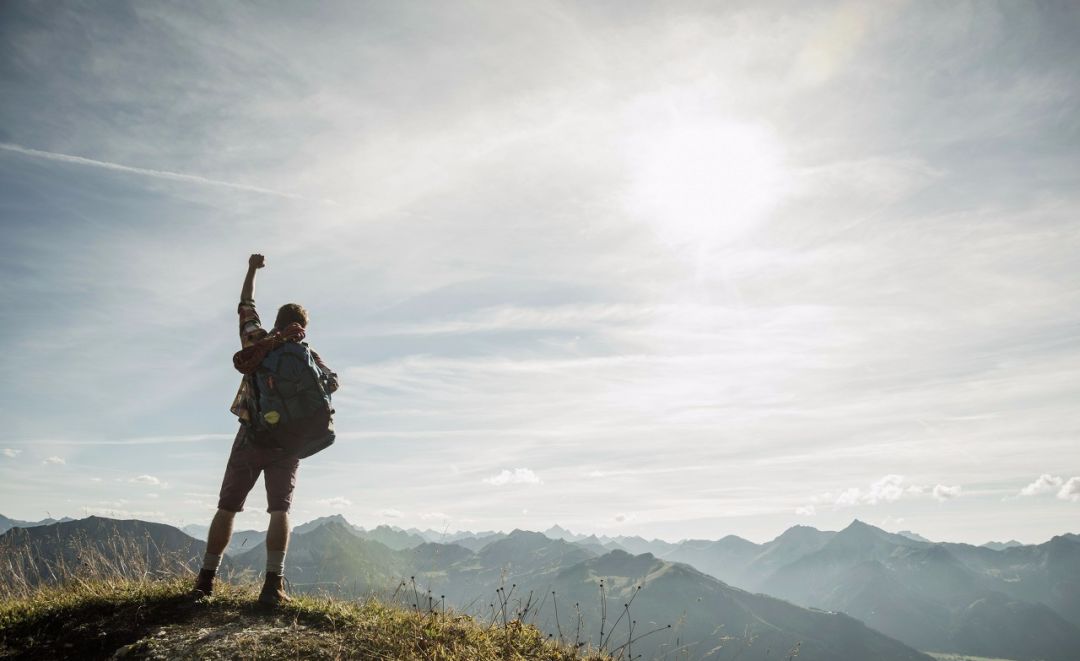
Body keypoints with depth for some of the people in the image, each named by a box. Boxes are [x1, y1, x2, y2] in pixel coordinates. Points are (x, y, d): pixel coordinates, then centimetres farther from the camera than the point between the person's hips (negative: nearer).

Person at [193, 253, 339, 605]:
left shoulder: (258, 339, 3)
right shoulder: (307, 355, 2)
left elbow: (246, 306, 16)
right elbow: (332, 382, -8)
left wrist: (252, 270, 20)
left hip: (251, 438, 1)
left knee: (226, 508, 11)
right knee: (280, 511, -5)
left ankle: (206, 579, 15)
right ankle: (273, 583, -15)